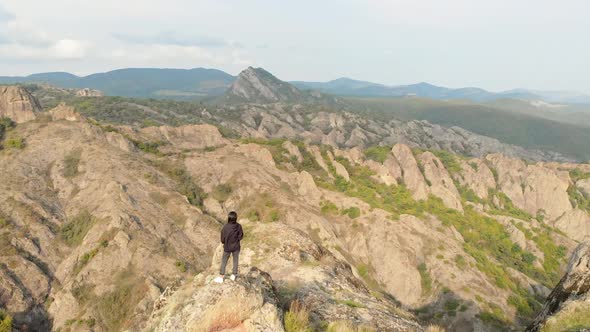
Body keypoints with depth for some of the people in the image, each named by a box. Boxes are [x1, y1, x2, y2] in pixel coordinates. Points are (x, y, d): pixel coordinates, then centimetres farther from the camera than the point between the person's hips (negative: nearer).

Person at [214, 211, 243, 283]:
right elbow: (240, 237, -8)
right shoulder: (239, 226, -19)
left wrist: (224, 242, 8)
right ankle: (234, 275, 28)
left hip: (227, 247, -1)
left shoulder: (225, 227, -22)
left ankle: (221, 276, 20)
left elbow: (222, 238, -13)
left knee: (224, 261, 15)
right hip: (236, 247, 1)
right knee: (235, 261, 19)